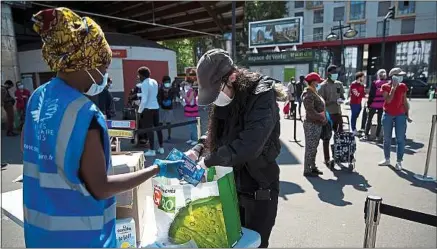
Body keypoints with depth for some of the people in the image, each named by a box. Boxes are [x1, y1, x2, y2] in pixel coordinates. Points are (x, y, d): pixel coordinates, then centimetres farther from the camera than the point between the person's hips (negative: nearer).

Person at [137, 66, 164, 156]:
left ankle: (152, 150, 4)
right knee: (157, 127, 14)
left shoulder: (144, 84, -15)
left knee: (149, 129, -1)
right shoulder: (154, 82, 9)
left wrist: (140, 110, -6)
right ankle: (161, 148, 22)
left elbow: (144, 100, -17)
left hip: (148, 109, -8)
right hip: (156, 107, 8)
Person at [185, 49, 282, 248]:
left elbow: (249, 144, -33)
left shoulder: (262, 97, -22)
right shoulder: (223, 101, 0)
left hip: (259, 189, -6)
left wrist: (208, 161, -28)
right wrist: (198, 150, -5)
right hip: (231, 186, 6)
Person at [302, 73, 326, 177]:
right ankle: (307, 170, 5)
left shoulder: (314, 93, 15)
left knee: (314, 148, 17)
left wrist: (323, 118, 11)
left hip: (317, 124, 10)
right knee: (310, 148, -3)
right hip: (311, 125, -10)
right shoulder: (308, 95, -16)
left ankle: (313, 167, 28)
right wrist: (322, 118, -17)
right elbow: (310, 111, -24)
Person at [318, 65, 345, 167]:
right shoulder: (323, 86, -8)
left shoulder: (339, 84, 10)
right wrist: (334, 101, -23)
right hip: (327, 114, -6)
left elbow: (342, 96, 17)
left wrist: (341, 100, -7)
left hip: (338, 113, 6)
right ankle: (327, 159, 7)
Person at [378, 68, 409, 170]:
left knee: (400, 139, -3)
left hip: (400, 115, 0)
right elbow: (388, 100, -14)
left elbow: (405, 101, 7)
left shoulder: (403, 87, 2)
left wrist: (407, 114, 6)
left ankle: (399, 161, 4)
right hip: (387, 115, 0)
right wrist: (393, 88, -16)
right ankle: (387, 159, 21)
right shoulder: (385, 87, -3)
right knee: (387, 139, 9)